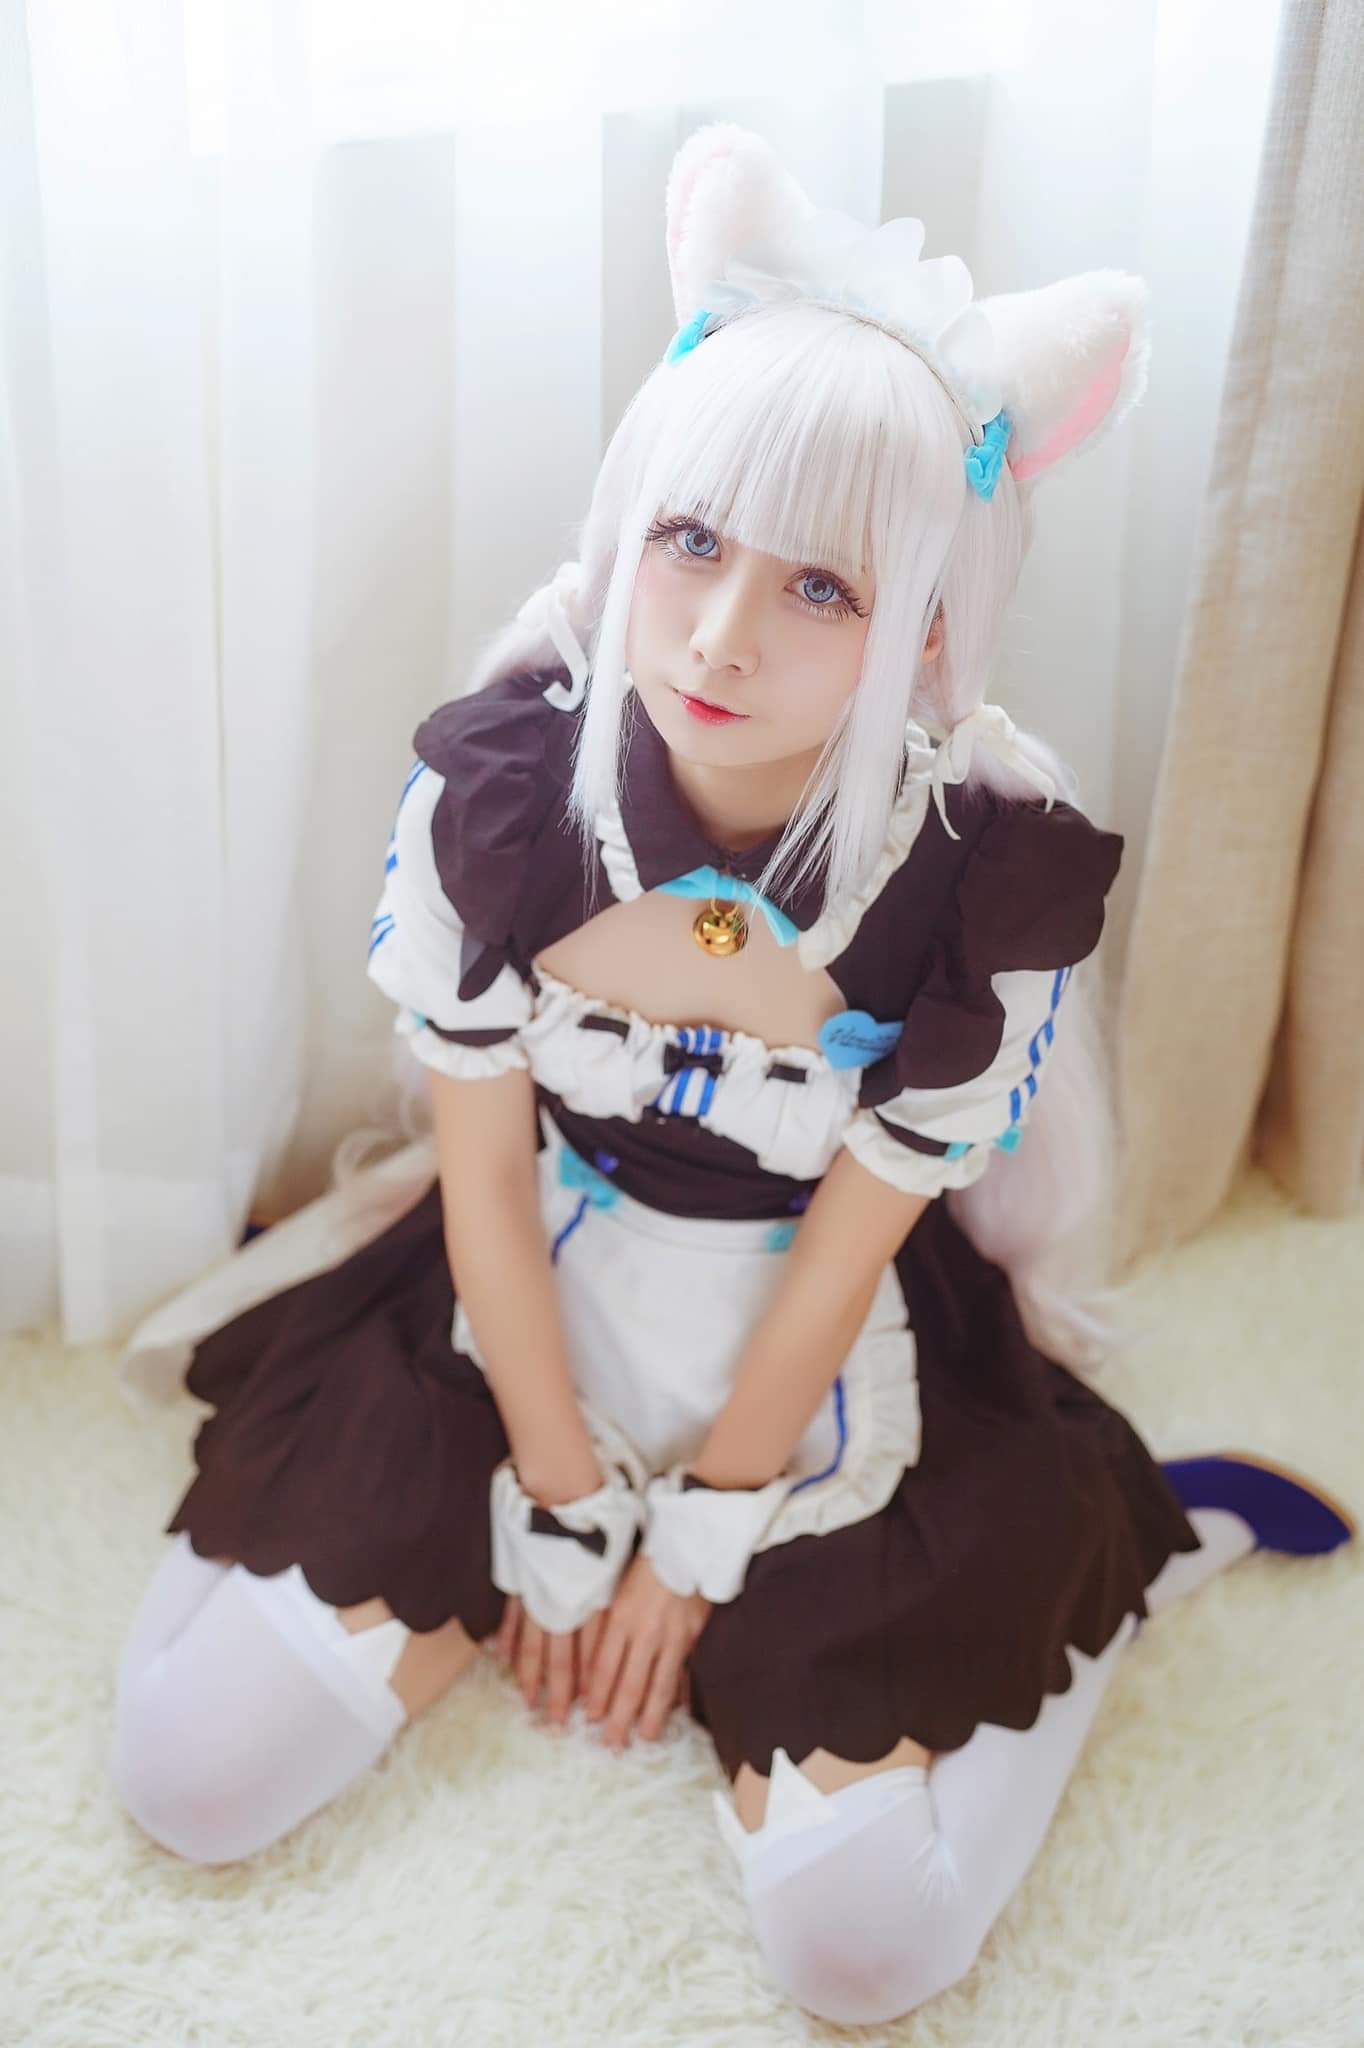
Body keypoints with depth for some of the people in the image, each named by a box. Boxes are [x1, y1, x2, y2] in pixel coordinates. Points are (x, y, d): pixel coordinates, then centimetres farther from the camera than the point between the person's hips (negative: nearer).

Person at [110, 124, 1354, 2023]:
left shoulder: (996, 873, -23)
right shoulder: (495, 788, -20)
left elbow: (847, 1252, -13)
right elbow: (484, 1177, -9)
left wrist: (694, 1544, -4)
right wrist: (559, 1506, -4)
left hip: (823, 1375, -1)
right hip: (520, 1319, 2)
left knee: (863, 1951, -7)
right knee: (191, 1778, -1)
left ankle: (1132, 1537, 14)